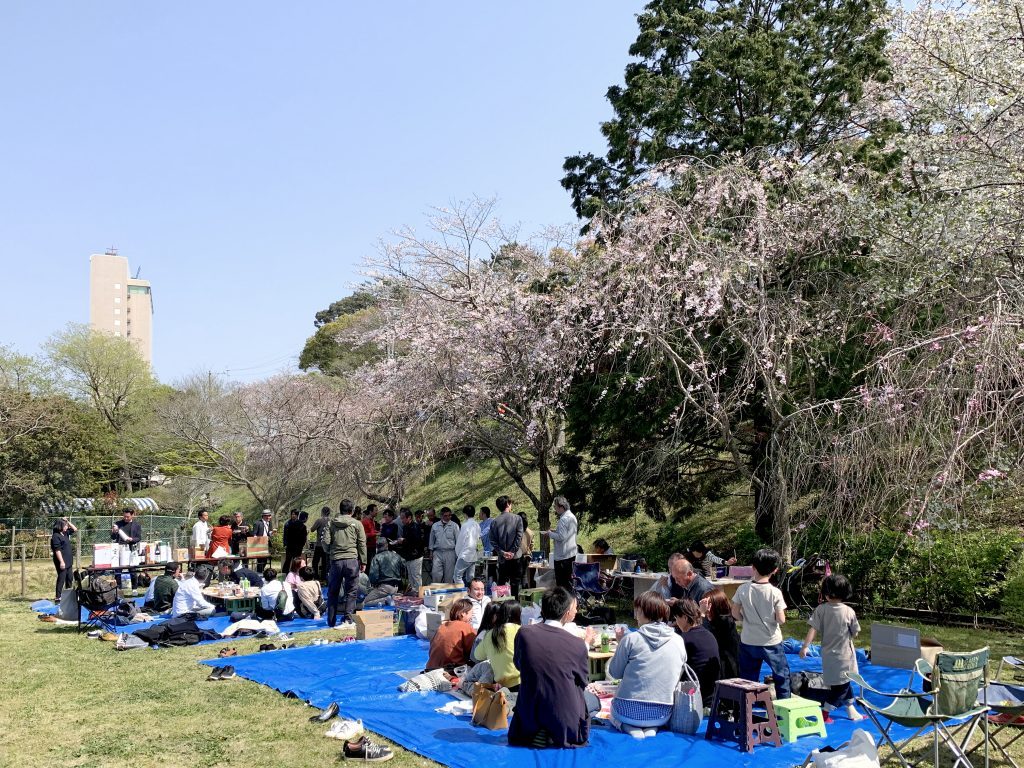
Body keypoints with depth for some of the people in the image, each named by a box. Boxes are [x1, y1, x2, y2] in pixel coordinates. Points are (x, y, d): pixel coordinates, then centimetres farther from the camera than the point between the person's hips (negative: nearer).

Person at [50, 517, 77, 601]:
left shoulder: (65, 533, 11)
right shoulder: (56, 536, -14)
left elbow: (75, 530, 25)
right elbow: (57, 550, -19)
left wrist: (68, 522, 11)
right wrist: (61, 562, -23)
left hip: (69, 561, 9)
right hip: (62, 562, -9)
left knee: (69, 579, 14)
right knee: (61, 579, -8)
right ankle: (57, 598, -6)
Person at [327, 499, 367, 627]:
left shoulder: (332, 523, 6)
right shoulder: (357, 524, 1)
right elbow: (362, 544, 1)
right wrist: (363, 562, 7)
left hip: (335, 560, 2)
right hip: (352, 560, -2)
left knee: (333, 592, 13)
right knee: (351, 592, 5)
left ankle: (331, 621, 18)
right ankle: (348, 619, -1)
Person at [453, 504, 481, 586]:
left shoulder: (465, 525, -13)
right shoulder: (477, 525, 7)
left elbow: (460, 541, -8)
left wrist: (457, 553, 5)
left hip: (465, 555, -7)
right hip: (473, 556, 7)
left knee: (457, 576, -4)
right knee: (470, 578, 10)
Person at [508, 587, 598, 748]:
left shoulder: (524, 633, -11)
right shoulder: (577, 644, -15)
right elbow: (582, 682, 1)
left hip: (528, 718, 4)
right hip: (565, 718, -4)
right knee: (593, 699, 26)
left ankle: (536, 732, 18)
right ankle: (557, 735, 14)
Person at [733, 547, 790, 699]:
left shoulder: (743, 589, -9)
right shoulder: (775, 592, -15)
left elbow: (735, 614, -4)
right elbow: (781, 620, -14)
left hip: (748, 642, 2)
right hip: (771, 642, -2)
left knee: (748, 678, 13)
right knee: (782, 675, 16)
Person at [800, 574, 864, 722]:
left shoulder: (821, 610, -11)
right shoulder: (849, 612, -13)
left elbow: (813, 629, -15)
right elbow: (855, 633, -4)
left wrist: (805, 647, -11)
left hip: (828, 654, 3)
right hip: (844, 653, -3)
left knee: (844, 683, 21)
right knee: (841, 686, 7)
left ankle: (852, 711, 31)